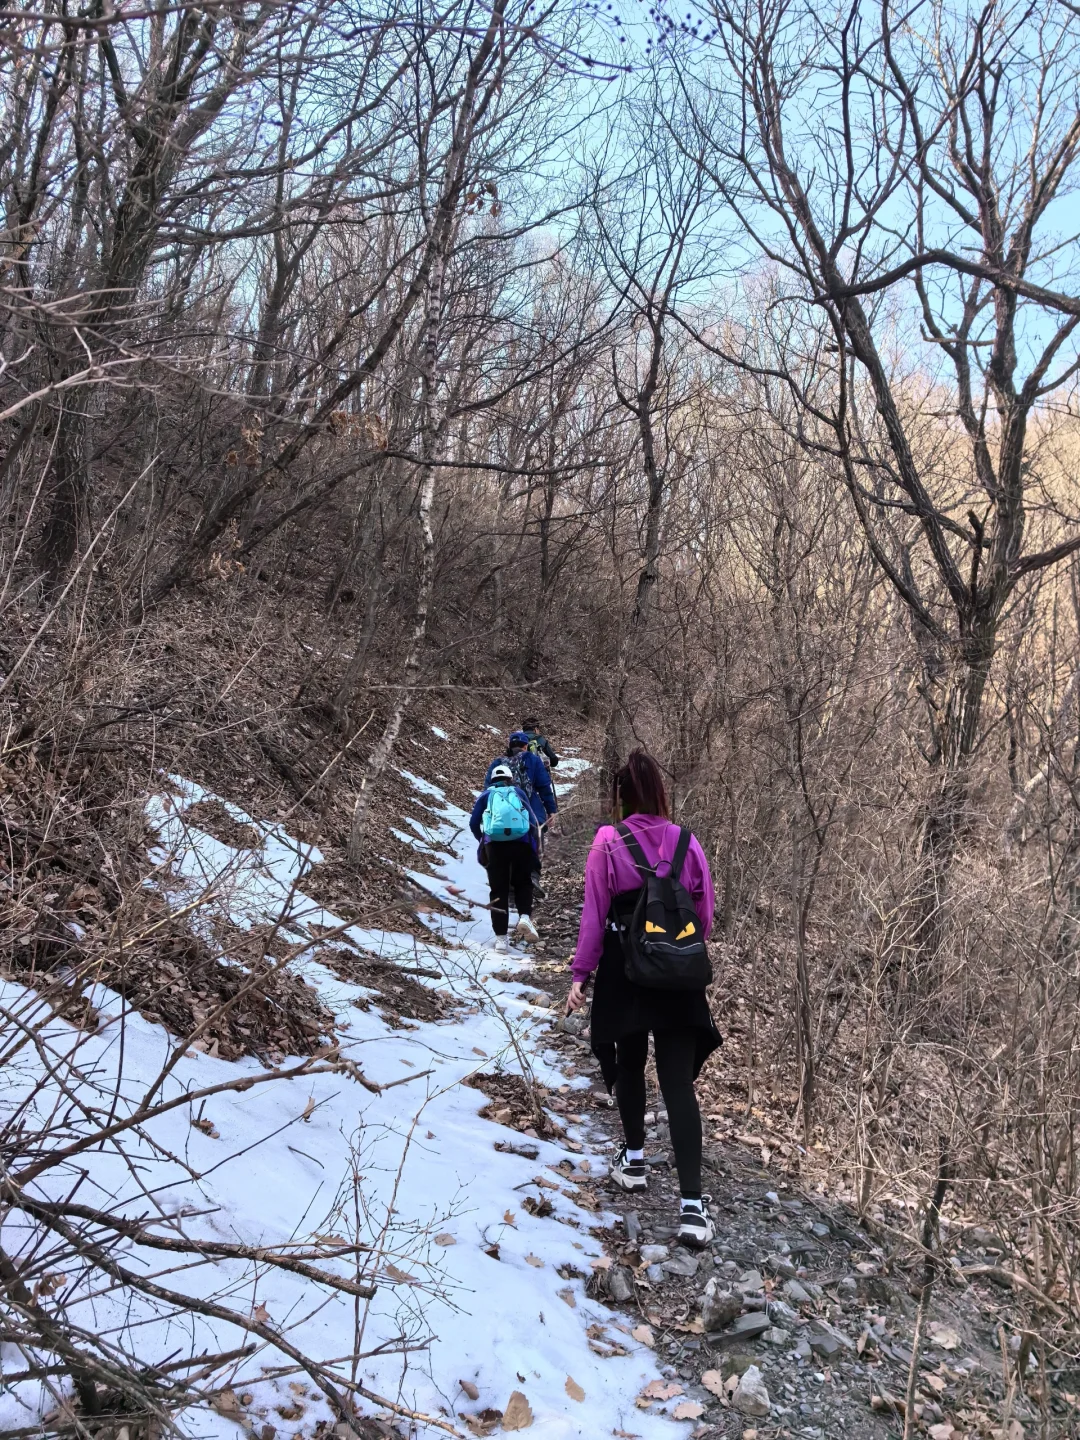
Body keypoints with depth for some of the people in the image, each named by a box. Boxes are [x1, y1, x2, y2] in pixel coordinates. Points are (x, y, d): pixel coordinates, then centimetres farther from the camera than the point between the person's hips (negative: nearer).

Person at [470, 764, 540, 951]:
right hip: (522, 843, 0)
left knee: (499, 890, 6)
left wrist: (483, 839, 30)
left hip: (494, 844, 0)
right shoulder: (519, 792, 20)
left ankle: (501, 937, 3)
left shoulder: (486, 795, 18)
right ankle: (525, 916, -7)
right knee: (522, 883, 19)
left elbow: (474, 823, 12)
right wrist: (534, 845, 28)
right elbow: (532, 821, 14)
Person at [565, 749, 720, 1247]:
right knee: (679, 1083, 0)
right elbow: (705, 915, 3)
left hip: (624, 973, -1)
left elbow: (594, 914, -8)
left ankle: (634, 1160, 35)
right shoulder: (685, 842, -1)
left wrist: (581, 973, -2)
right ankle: (692, 1205, -6)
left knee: (629, 1064, 22)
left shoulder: (608, 842, -8)